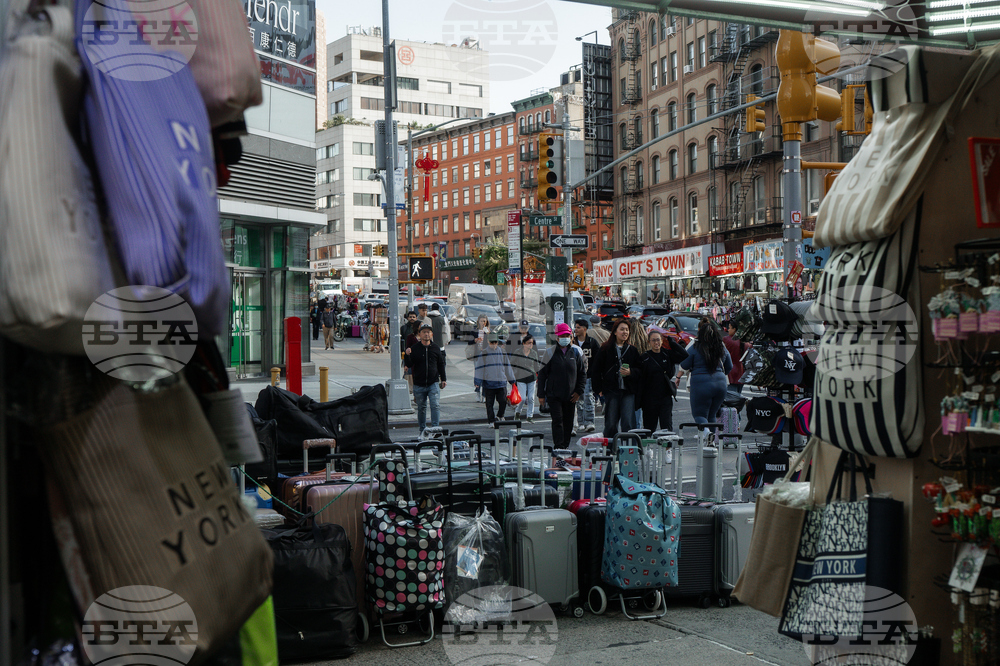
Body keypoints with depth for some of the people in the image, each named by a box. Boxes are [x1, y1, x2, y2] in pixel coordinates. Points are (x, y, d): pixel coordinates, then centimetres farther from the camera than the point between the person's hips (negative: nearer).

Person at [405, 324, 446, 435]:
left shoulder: (435, 348, 6)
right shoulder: (414, 349, 2)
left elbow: (441, 364, 15)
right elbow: (409, 365, -1)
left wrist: (443, 379, 13)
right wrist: (407, 355, -20)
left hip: (433, 383, 0)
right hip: (419, 385, 0)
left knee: (436, 405, -14)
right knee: (421, 408, 9)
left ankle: (435, 427, -14)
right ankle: (422, 430, 19)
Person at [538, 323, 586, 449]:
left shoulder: (576, 352, 6)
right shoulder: (551, 353, 1)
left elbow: (582, 373, 11)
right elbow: (542, 374, 3)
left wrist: (579, 391, 2)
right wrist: (541, 395, -1)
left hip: (570, 395, 2)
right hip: (553, 395, -2)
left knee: (568, 422, 7)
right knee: (557, 420, -10)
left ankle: (565, 446, 19)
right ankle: (558, 447, -11)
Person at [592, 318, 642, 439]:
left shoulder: (632, 350, 13)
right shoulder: (605, 349, 6)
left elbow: (640, 370, 12)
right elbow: (597, 370, 5)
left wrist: (630, 372, -9)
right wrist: (599, 388, -2)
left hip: (628, 392, 1)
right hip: (611, 390, -1)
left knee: (629, 424, -8)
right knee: (610, 424, 2)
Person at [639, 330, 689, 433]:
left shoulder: (668, 354, 8)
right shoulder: (644, 358, 1)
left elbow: (684, 355, -3)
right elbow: (640, 378, -2)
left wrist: (671, 341, -1)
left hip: (666, 397, 1)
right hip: (650, 399, -1)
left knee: (667, 427, -7)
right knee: (649, 428, 6)